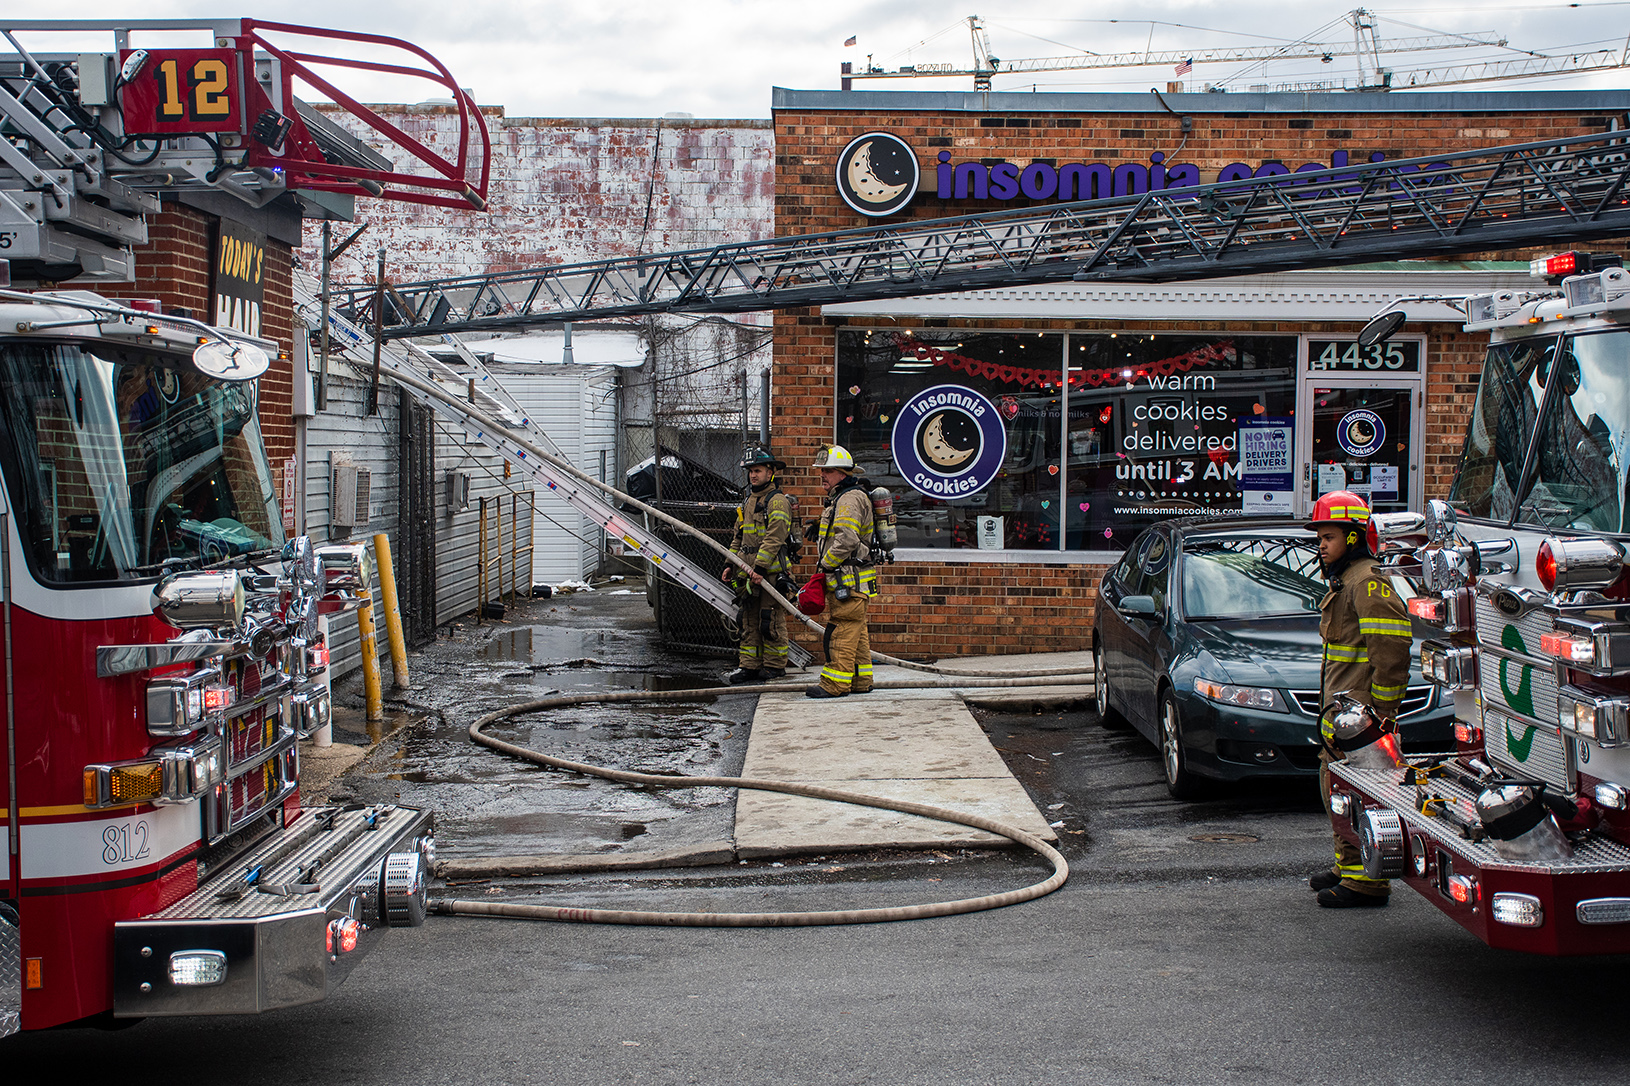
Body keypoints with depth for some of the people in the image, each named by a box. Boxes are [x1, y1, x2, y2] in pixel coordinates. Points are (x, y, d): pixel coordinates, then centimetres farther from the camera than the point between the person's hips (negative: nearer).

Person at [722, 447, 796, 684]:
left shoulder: (778, 501, -9)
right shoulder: (748, 501, 18)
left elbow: (774, 538, -17)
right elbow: (738, 537, 23)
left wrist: (760, 567, -22)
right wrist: (730, 564, 15)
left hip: (771, 571, -8)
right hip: (748, 571, 8)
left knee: (770, 619, -4)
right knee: (749, 620, 7)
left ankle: (774, 666, 4)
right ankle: (749, 666, 10)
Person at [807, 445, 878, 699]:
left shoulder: (850, 498, -14)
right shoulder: (841, 498, 20)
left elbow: (846, 541, -23)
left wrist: (824, 565, -15)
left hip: (849, 580, -11)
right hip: (846, 580, 11)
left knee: (841, 630, -10)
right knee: (856, 631, 12)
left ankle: (835, 684, -10)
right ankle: (860, 681, 17)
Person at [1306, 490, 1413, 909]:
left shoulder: (1368, 582, -14)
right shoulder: (1343, 583, 19)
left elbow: (1390, 649, -21)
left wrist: (1379, 709, -22)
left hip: (1361, 711, -11)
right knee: (1335, 784, 17)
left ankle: (1366, 881, -6)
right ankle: (1348, 865, 29)